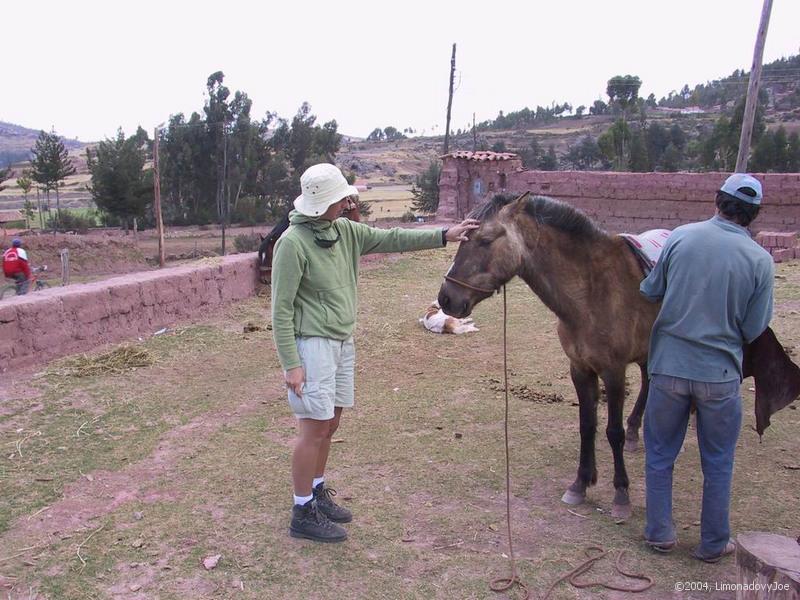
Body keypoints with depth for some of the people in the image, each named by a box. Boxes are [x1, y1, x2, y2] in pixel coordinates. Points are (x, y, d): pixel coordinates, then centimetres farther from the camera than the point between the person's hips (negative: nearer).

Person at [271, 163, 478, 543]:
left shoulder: (345, 230, 5)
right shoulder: (293, 242, -17)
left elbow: (391, 239, 8)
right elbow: (281, 308, -16)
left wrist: (443, 236, 1)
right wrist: (291, 365, -18)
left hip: (343, 342, 8)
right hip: (312, 344, -8)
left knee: (330, 422, 16)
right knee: (315, 427, -2)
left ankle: (317, 491, 34)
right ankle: (303, 514, 12)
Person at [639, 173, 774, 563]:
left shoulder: (681, 237, -7)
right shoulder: (760, 260, -9)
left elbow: (649, 292, 2)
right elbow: (754, 329, -3)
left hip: (668, 365, 1)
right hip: (720, 373, 0)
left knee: (660, 454, 17)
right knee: (718, 464, 17)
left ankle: (659, 532, 27)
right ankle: (714, 544, 29)